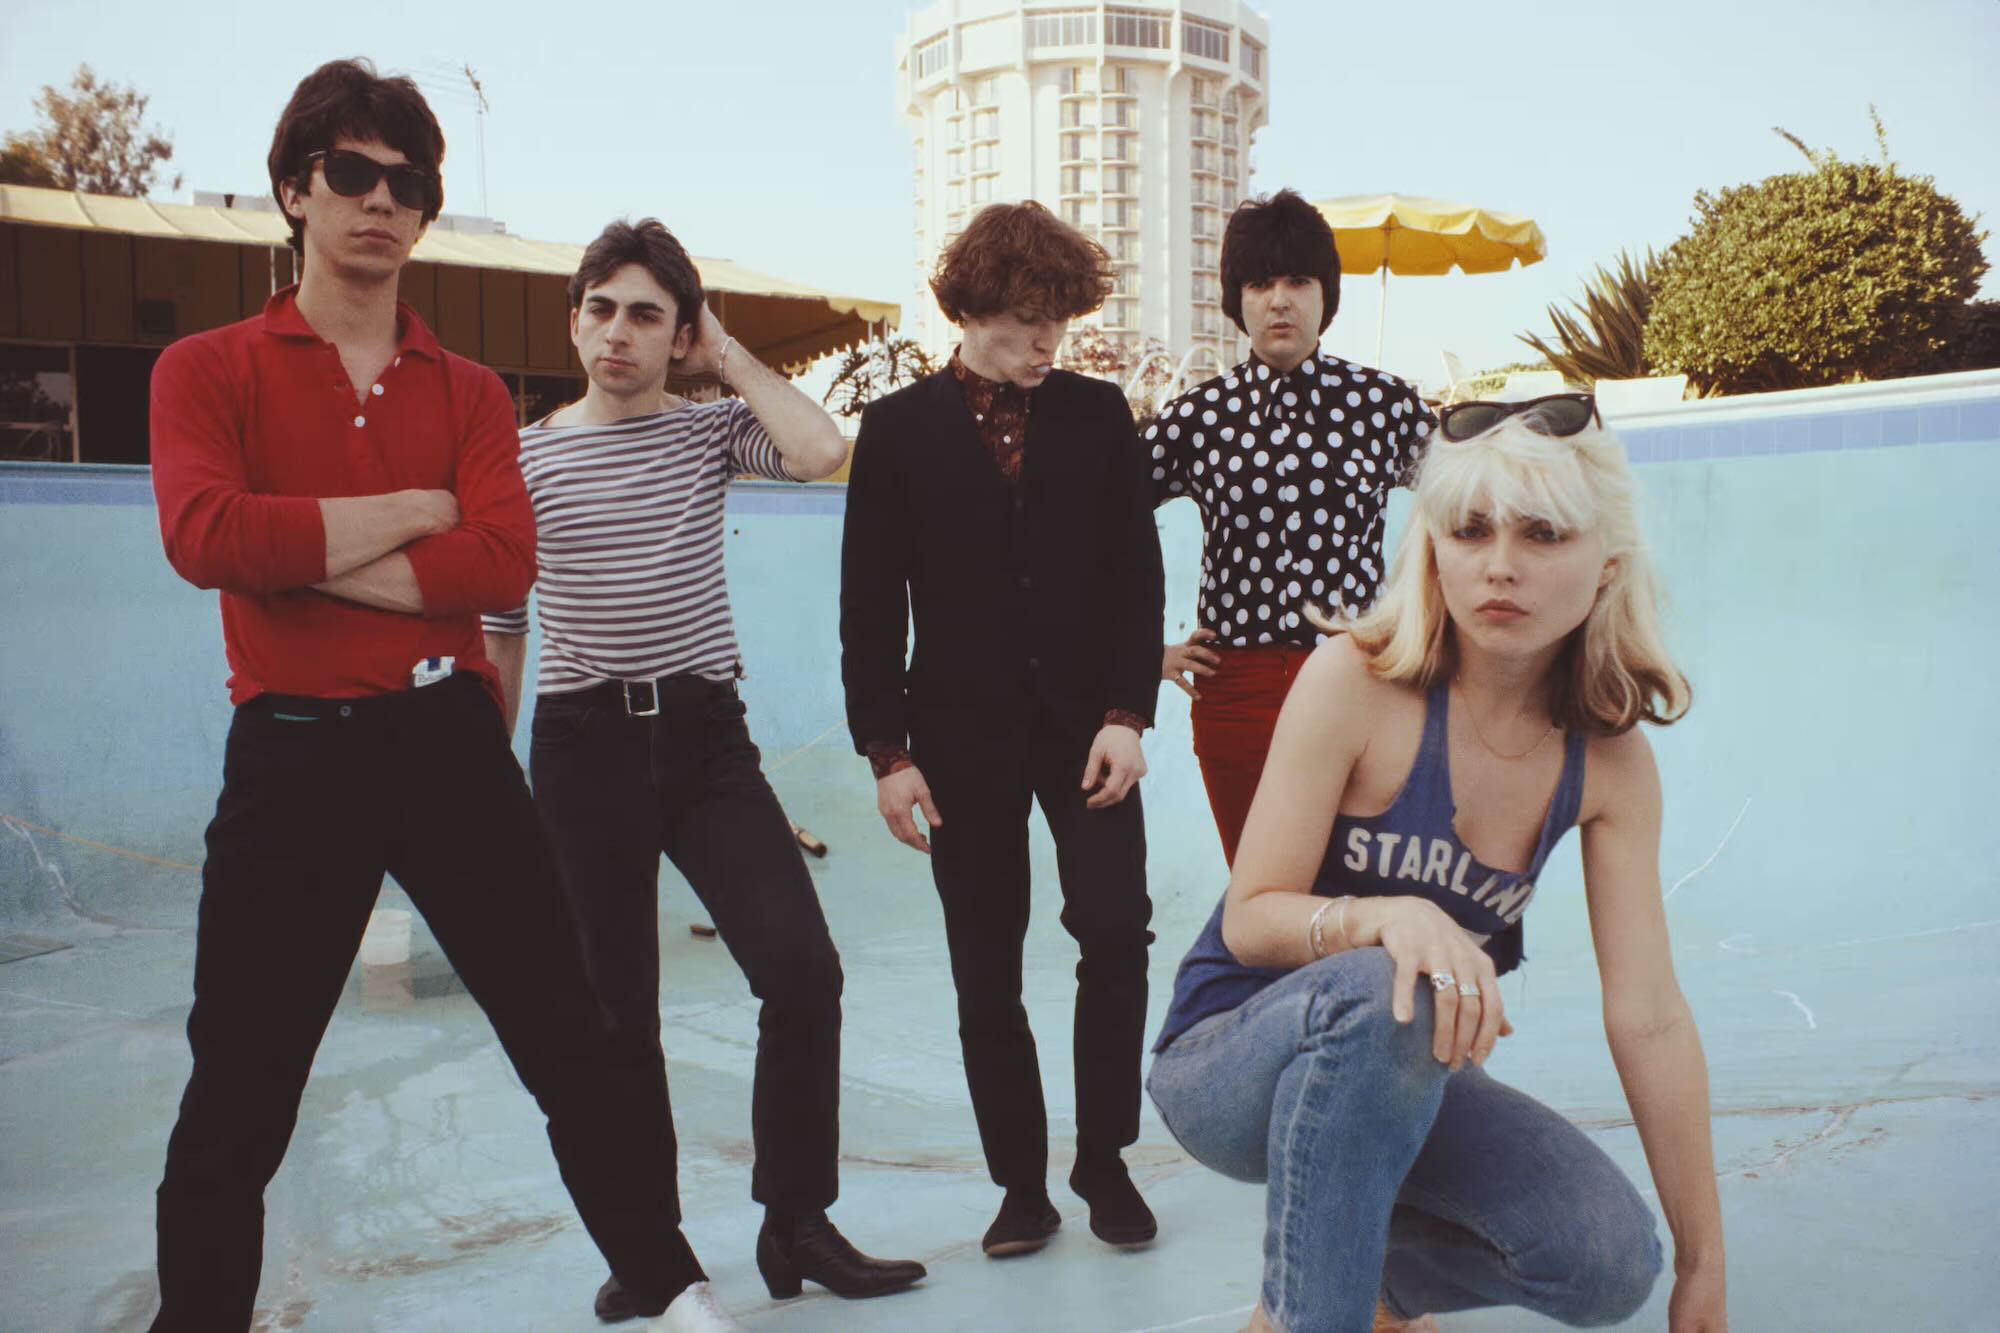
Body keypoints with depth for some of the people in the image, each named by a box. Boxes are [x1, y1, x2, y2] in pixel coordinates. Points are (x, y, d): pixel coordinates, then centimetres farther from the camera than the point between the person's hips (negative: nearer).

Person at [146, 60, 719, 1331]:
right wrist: (412, 511, -8)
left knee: (580, 1048, 6)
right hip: (293, 753, -1)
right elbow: (206, 536, -15)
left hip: (451, 741, 2)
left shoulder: (472, 393, 11)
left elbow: (505, 561, -7)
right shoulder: (208, 370, 5)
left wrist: (304, 556, -11)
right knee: (237, 1097, 8)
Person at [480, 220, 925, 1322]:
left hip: (706, 732, 1)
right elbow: (499, 625, 9)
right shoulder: (527, 458, 5)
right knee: (616, 1006, 5)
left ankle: (796, 1223, 8)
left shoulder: (709, 428, 6)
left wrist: (729, 355, -3)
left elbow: (820, 452, -16)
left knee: (802, 966, -10)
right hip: (583, 741, 0)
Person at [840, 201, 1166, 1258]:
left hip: (1085, 724, 1)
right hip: (962, 736, 0)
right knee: (986, 975, 5)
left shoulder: (1098, 415, 5)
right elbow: (870, 604, 2)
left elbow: (1135, 575, 4)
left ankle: (1105, 1163, 11)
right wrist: (887, 750, -3)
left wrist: (1126, 713, -6)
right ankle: (1021, 1181, 20)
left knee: (1116, 931, -8)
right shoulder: (900, 427, 2)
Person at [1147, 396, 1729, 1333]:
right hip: (1231, 1054, -5)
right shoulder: (1356, 679, -20)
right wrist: (1386, 917, -39)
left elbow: (1649, 1018, -6)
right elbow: (1250, 919, -18)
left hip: (1395, 1075, 5)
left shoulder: (1611, 761, -6)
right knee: (1377, 998, -37)